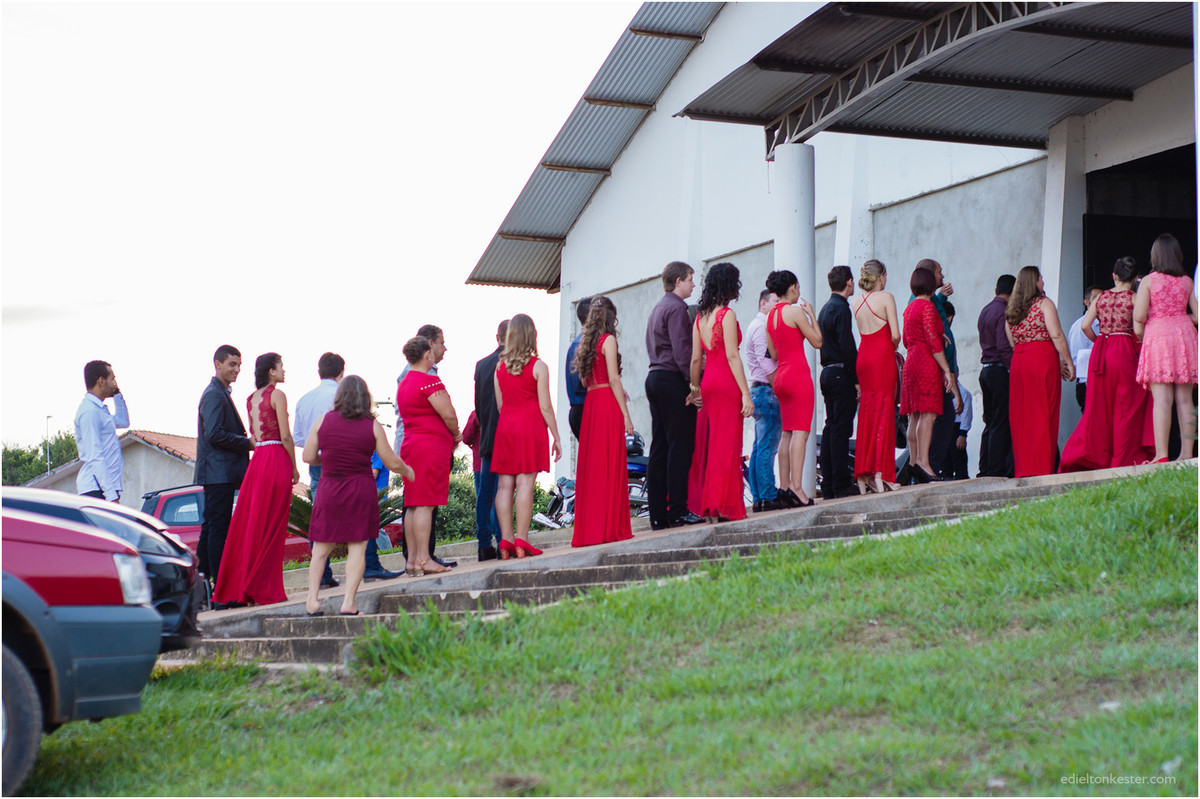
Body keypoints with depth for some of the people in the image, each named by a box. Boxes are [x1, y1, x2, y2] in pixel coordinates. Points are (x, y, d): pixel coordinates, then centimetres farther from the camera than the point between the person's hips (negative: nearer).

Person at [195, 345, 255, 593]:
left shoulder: (220, 394, 21)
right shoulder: (214, 394, -12)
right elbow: (215, 434, -20)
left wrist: (247, 442, 12)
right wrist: (248, 443, -13)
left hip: (219, 473, 11)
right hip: (219, 472, -11)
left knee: (211, 528, 12)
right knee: (219, 528, -9)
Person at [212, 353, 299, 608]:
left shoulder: (251, 398, 15)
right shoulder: (276, 395, -7)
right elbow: (285, 436, -11)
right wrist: (294, 468, -2)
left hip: (257, 461, 7)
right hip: (277, 460, -7)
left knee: (248, 525, 8)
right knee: (270, 528, -3)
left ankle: (233, 589, 9)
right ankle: (262, 589, -2)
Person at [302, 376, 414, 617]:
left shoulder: (322, 421, -1)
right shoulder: (373, 426, -3)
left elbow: (308, 457, 2)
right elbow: (392, 462, 1)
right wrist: (407, 471, 22)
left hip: (329, 489, 1)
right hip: (361, 489, -1)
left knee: (321, 548, 11)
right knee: (357, 548, 3)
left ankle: (312, 599, 5)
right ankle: (349, 602, -3)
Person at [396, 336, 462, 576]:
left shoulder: (404, 382, 18)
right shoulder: (429, 380, -12)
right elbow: (449, 415, -16)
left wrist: (449, 438, 18)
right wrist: (456, 435, 4)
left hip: (410, 445, 9)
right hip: (431, 446, -9)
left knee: (413, 504, 8)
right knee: (425, 504, -10)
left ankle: (412, 560, 10)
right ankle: (424, 559, -11)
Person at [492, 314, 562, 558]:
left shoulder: (500, 366, 8)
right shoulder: (538, 366, -5)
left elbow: (499, 404, 11)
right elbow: (545, 406, -6)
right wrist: (556, 438, 0)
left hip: (505, 426, 4)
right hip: (530, 426, -4)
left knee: (504, 484, 4)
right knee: (525, 483, -6)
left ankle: (506, 539, 3)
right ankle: (521, 540, -10)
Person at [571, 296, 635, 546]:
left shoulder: (585, 342, 15)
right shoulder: (608, 339, -5)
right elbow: (614, 379, -11)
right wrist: (625, 413, -11)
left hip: (590, 404, 7)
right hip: (608, 404, -7)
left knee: (590, 467, 7)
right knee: (610, 467, -5)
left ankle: (588, 530, 8)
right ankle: (609, 527, -6)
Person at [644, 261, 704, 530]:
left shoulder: (657, 308, 21)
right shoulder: (676, 307, -9)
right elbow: (681, 349, -18)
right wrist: (694, 384, -18)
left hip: (654, 377, 10)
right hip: (673, 380, -10)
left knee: (659, 449, 7)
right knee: (680, 447, -9)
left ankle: (658, 515, 7)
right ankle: (678, 511, -10)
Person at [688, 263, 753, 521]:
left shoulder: (700, 317, 12)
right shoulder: (727, 314, -9)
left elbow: (696, 359, 12)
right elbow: (732, 356, -14)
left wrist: (695, 390, 17)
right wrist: (746, 393, -13)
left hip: (708, 383, 7)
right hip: (726, 384, -7)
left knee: (709, 444, 10)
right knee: (727, 444, -4)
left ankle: (706, 504, 12)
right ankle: (724, 505, -5)